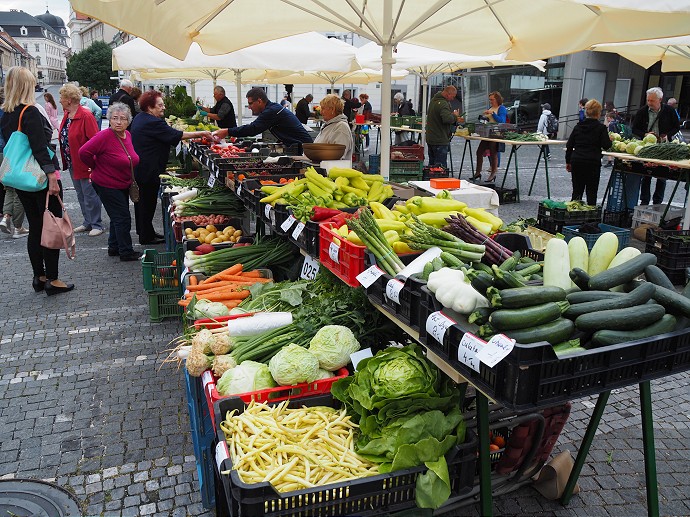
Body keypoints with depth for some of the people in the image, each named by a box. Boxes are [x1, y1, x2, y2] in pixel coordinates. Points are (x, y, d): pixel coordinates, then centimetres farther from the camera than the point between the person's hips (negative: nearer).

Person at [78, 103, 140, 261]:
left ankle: (114, 247, 33)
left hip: (123, 185, 8)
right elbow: (84, 152, -23)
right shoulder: (104, 136, -21)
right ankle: (126, 253, 4)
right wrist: (97, 167, -11)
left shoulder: (127, 135, 3)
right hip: (107, 185, -8)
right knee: (123, 218, -6)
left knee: (118, 217, 18)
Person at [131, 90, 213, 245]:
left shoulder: (139, 118, 12)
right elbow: (176, 135, -21)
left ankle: (144, 232, 30)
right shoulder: (152, 122, -21)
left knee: (142, 201, 17)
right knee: (148, 202, -2)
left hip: (138, 167, 11)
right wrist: (200, 133, -16)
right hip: (148, 170, -11)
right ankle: (147, 236, 7)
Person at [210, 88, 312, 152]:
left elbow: (253, 129, -25)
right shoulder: (273, 108, 15)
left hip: (302, 147, -10)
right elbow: (254, 128, 19)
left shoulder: (272, 111, -18)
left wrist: (227, 132, -21)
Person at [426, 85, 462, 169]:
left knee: (432, 164, 16)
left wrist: (455, 120, 9)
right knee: (441, 166, -5)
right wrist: (455, 116, -13)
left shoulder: (433, 100, 12)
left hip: (430, 138, 10)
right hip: (440, 141, -10)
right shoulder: (443, 104, -21)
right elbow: (447, 119, -35)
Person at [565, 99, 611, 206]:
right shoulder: (601, 127, -4)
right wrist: (610, 140, 12)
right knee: (591, 191, 4)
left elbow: (569, 145, 8)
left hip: (577, 161, 4)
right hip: (593, 162, -3)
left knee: (577, 190, 10)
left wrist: (568, 161, 15)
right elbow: (606, 146, -9)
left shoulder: (578, 126, 8)